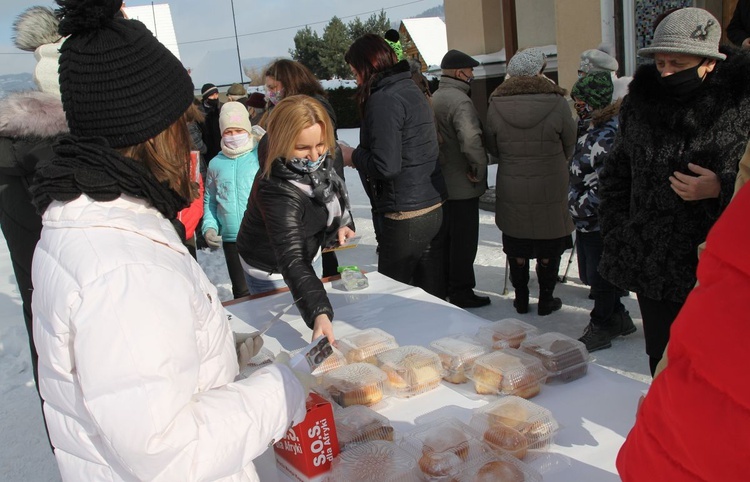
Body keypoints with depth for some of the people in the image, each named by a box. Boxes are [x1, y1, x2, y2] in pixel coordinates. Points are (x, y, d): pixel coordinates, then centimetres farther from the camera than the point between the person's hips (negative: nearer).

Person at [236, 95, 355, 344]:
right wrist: (319, 314, -59)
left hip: (309, 251, 7)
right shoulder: (277, 192, -41)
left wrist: (341, 223, -8)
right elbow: (291, 262, -49)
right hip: (273, 272, -7)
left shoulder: (320, 160, -18)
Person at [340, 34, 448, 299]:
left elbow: (385, 166, -21)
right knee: (432, 298, 15)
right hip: (435, 208, 9)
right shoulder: (411, 89, 13)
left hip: (406, 217, -9)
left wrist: (354, 156, -4)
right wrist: (361, 156, 15)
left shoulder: (383, 100, -14)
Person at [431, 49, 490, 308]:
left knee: (447, 236, 20)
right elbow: (471, 140, -33)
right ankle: (462, 292, 12)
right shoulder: (459, 100, -20)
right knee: (464, 239, 2)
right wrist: (479, 170, -20)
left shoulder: (434, 98, 10)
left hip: (442, 183, 9)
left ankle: (446, 287, 32)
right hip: (463, 185, -9)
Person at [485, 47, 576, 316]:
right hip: (550, 189, -2)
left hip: (511, 189, 2)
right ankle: (546, 301, 23)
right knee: (549, 246, 13)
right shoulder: (557, 103, -13)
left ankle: (521, 299, 26)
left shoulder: (496, 105, -8)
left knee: (516, 245, 16)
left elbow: (492, 148, 2)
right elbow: (570, 147, -1)